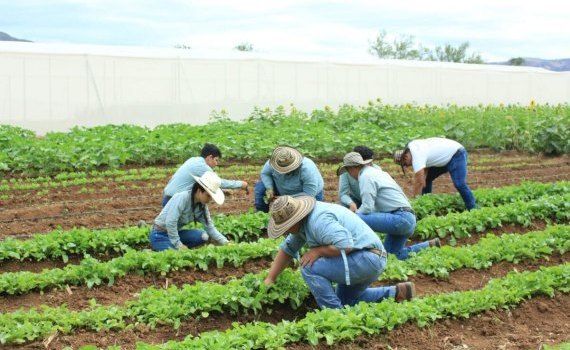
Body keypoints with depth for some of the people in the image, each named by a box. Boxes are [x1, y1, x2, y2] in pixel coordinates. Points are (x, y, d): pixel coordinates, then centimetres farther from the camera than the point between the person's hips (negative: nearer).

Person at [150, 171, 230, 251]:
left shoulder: (202, 206, -1)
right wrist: (179, 245, -25)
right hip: (159, 235, -8)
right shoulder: (182, 198, -24)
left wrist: (225, 242, -10)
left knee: (203, 236, -11)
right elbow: (170, 223, -29)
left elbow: (210, 227, 1)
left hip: (175, 233, 8)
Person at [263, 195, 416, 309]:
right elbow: (287, 249, 15)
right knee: (345, 299, 30)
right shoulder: (302, 221, 8)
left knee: (309, 268, -20)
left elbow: (346, 245, -32)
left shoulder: (319, 220, -25)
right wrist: (270, 279, 11)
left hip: (367, 258, -11)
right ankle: (396, 292, 26)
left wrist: (317, 251, -21)